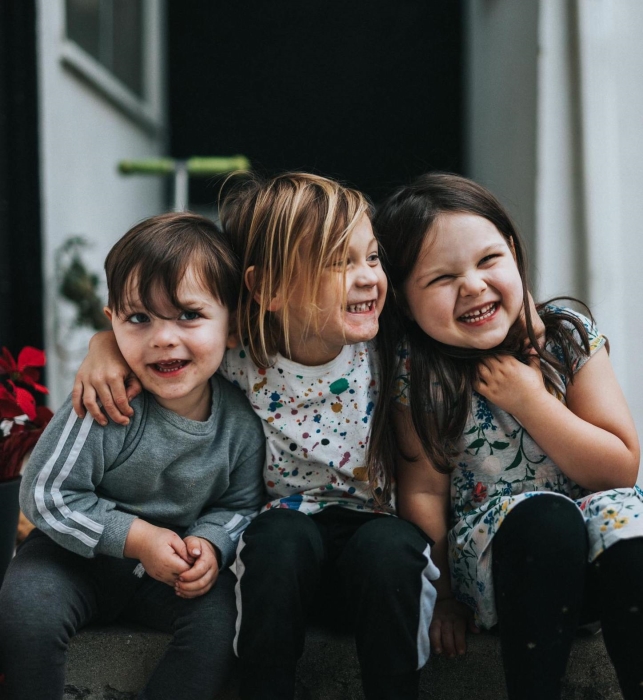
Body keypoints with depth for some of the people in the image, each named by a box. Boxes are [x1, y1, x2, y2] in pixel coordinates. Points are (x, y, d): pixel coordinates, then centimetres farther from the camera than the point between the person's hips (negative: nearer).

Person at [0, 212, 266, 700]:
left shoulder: (241, 422, -14)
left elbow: (241, 505, 3)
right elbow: (46, 495, -19)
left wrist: (211, 543, -19)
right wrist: (136, 537, -23)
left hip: (177, 568, 2)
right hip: (84, 551, -2)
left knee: (222, 616, -21)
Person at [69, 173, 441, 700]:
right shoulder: (237, 357, -12)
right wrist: (107, 345, -17)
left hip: (372, 526, 0)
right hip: (281, 553, 0)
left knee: (389, 546, -33)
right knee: (281, 534, -34)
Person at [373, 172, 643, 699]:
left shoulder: (569, 336, -5)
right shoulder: (416, 370, -7)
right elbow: (425, 489, -4)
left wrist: (530, 403, -16)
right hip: (487, 551, -1)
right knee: (541, 516, -33)